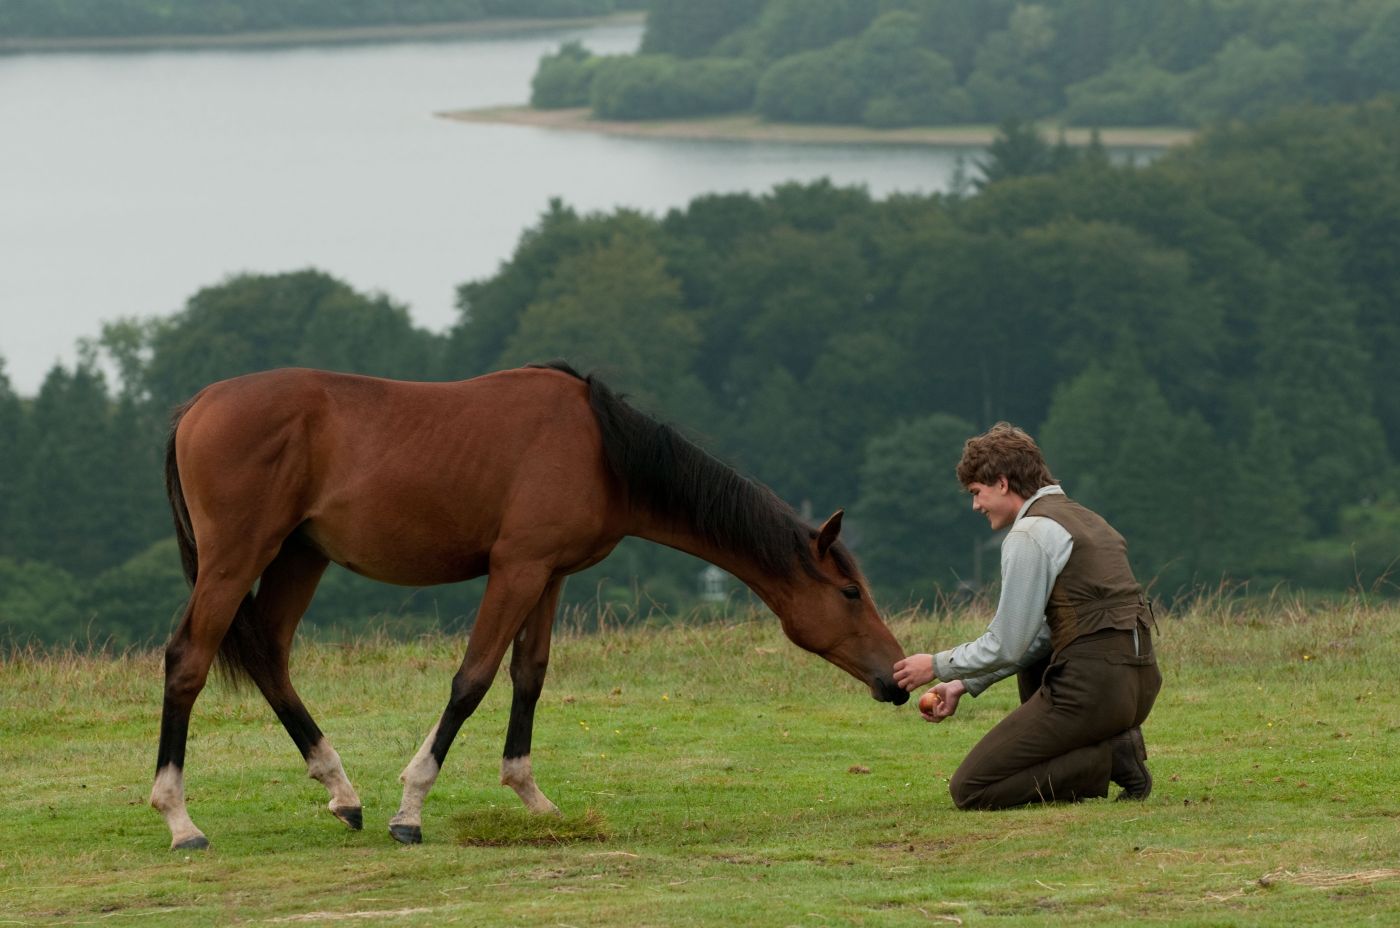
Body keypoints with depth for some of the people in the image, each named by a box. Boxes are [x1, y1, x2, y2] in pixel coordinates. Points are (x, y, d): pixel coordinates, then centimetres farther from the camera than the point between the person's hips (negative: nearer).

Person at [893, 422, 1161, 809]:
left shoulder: (1029, 534, -9)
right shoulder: (1080, 517, 20)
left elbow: (1006, 646, -8)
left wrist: (938, 667, 8)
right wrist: (964, 684, 23)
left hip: (1092, 689, -9)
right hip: (1140, 684, 9)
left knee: (969, 790, -2)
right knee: (1034, 660, 40)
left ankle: (1105, 761, -10)